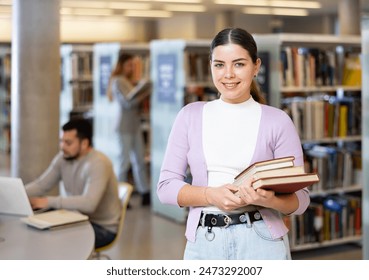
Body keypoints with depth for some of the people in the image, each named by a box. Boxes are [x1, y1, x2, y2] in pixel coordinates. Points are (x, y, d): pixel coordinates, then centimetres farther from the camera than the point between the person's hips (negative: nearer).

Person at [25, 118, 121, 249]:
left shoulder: (98, 163, -24)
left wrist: (48, 201, -36)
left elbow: (89, 203, -35)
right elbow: (41, 185, 2)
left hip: (102, 228, -7)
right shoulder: (63, 158, -1)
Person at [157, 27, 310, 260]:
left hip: (261, 241, -1)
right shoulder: (190, 115, 5)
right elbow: (166, 186, 2)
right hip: (204, 242, 2)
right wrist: (212, 195, -14)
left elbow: (300, 198, -1)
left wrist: (268, 199, -21)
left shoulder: (278, 121, -1)